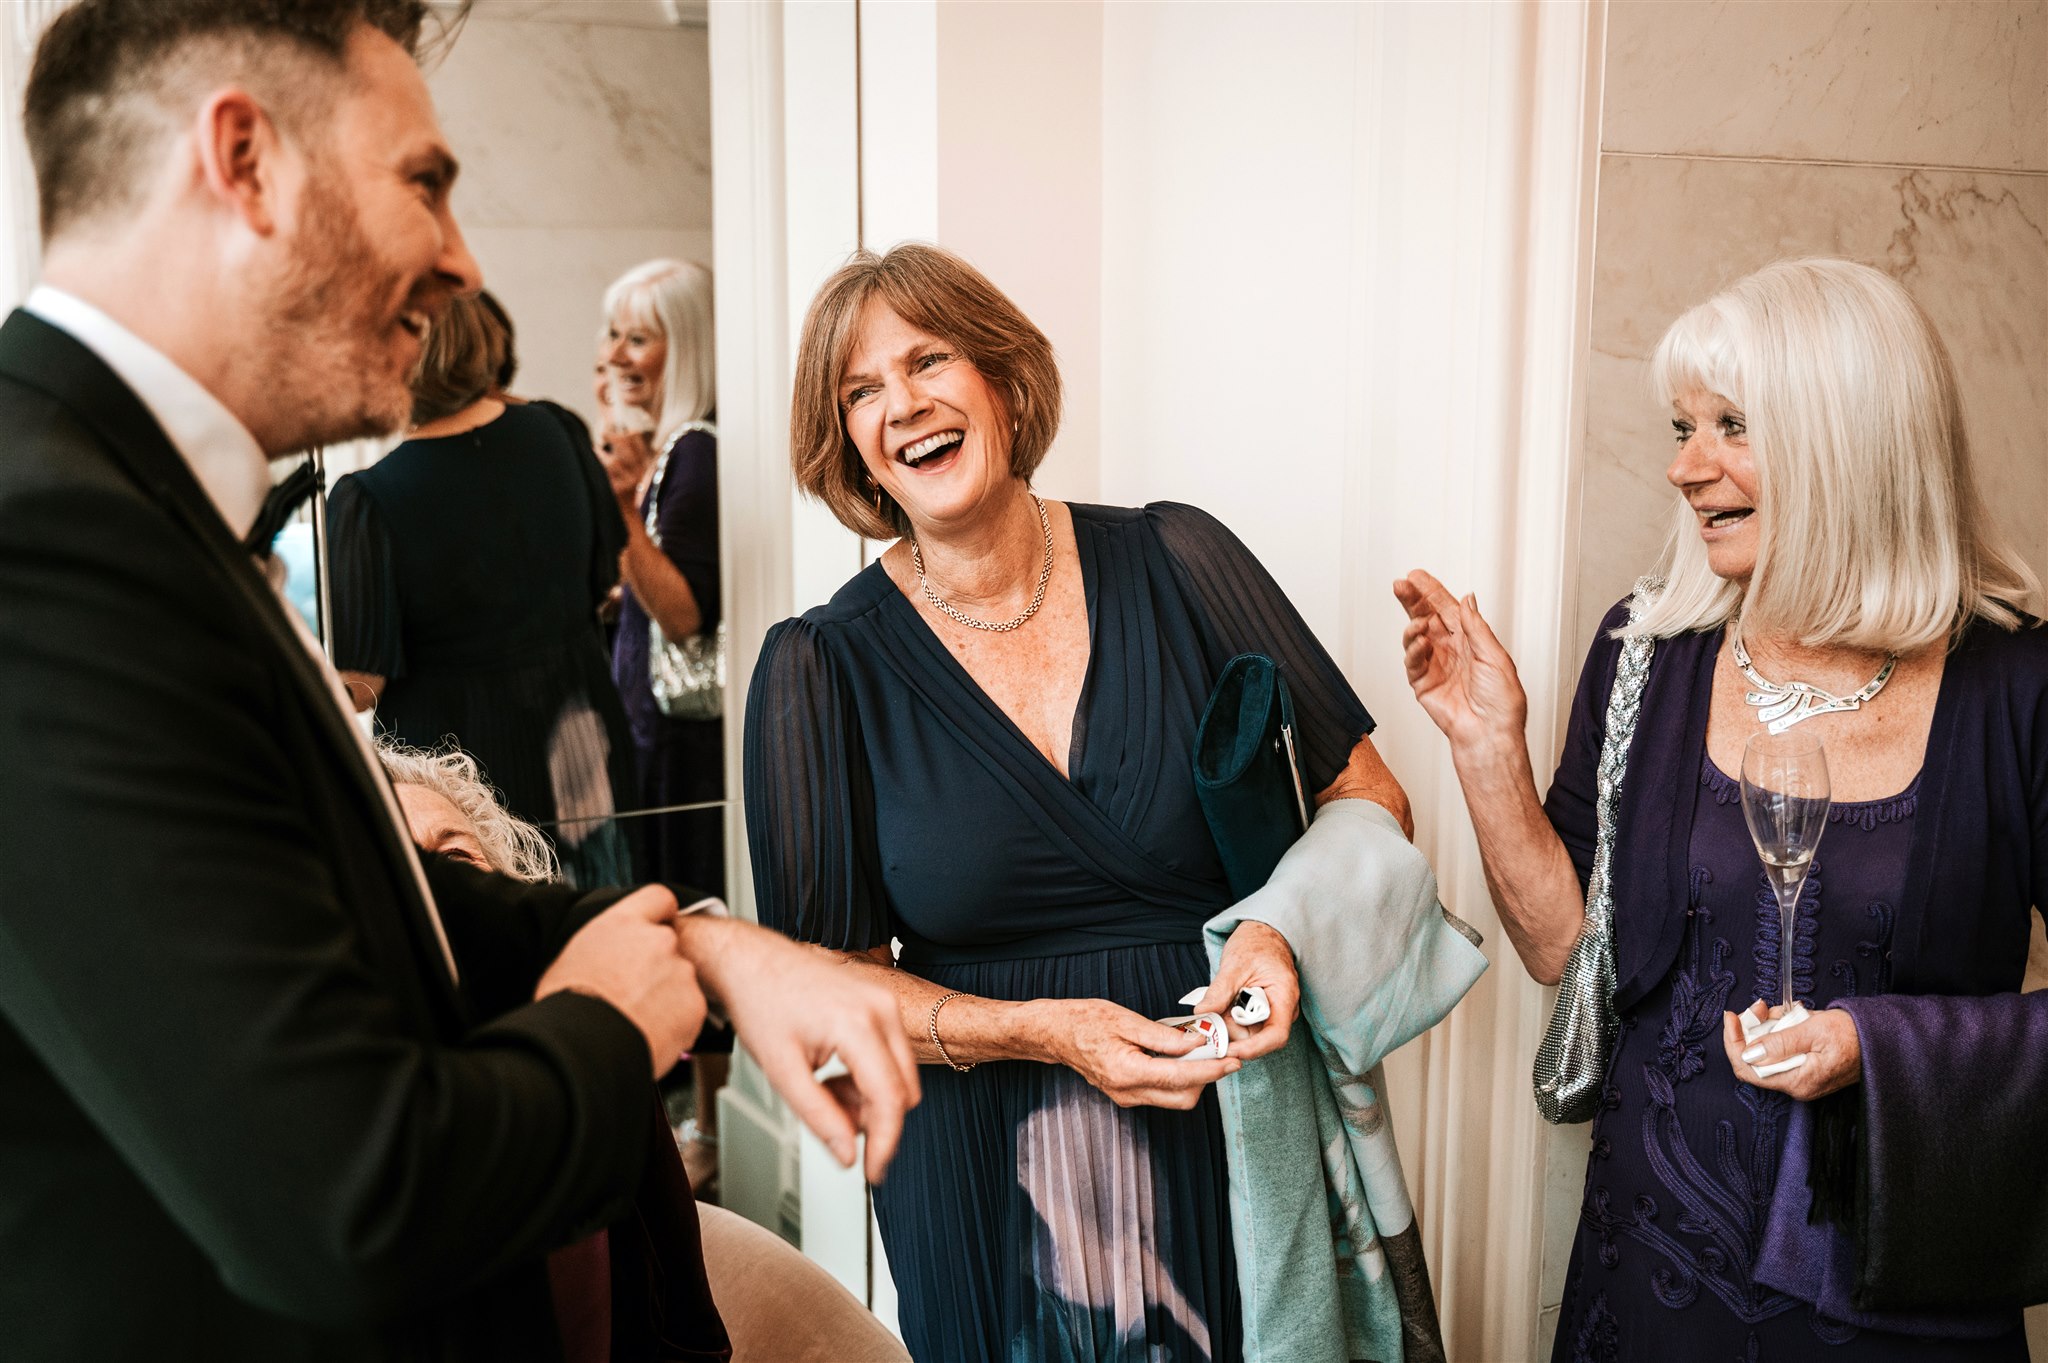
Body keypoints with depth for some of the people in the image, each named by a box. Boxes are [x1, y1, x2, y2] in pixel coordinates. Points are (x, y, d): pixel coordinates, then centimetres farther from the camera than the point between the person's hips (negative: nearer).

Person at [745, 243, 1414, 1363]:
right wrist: (1041, 1034, -20)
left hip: (1241, 1136, 1)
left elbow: (1369, 799, 0)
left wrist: (1284, 927, -19)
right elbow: (833, 979, -5)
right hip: (988, 1182, -1)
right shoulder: (823, 668, -8)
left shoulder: (1174, 562, -6)